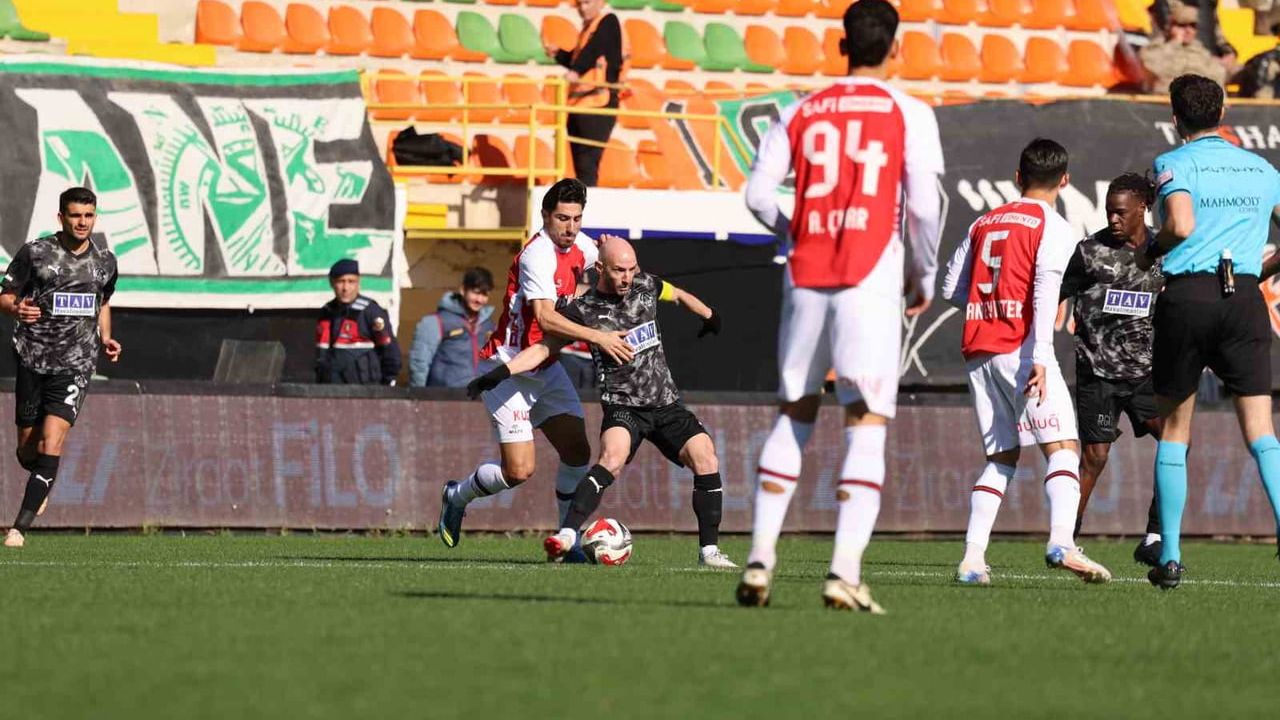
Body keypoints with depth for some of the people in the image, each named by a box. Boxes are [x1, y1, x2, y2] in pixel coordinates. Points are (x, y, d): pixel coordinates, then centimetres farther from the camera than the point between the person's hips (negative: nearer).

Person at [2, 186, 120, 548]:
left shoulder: (105, 261, 7)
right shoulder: (35, 253, -3)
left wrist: (105, 338, 7)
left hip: (75, 366, 0)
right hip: (32, 360, 0)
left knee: (50, 446, -16)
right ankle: (44, 484, 45)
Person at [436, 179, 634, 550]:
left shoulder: (579, 246, 3)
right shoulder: (538, 255, -24)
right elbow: (545, 317, -37)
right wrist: (598, 337, -42)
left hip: (545, 367, 8)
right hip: (509, 370, -8)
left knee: (578, 452, -1)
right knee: (520, 470, -12)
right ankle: (457, 495, 16)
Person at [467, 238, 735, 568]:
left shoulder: (645, 286, 5)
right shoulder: (583, 311, -8)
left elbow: (679, 295, 27)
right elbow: (543, 348, -9)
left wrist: (709, 316, 43)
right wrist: (501, 372, -22)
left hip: (667, 404, 5)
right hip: (623, 406, -5)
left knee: (706, 461, -10)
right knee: (613, 457, -33)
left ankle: (709, 549, 1)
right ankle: (566, 535, -40)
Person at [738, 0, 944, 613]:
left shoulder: (801, 113, 9)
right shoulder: (908, 114, 1)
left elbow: (758, 194, 4)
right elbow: (924, 206, -6)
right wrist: (924, 278, 8)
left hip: (806, 278, 3)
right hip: (871, 279, -3)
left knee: (793, 414, 16)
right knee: (867, 423, -5)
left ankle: (760, 556, 10)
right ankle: (845, 571, -17)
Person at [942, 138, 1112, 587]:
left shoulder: (984, 224, 17)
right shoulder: (1052, 227, 0)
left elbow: (952, 289, 18)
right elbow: (1045, 293, -13)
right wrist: (1040, 358, -19)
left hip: (977, 351, 6)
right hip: (1019, 348, -6)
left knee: (1002, 457, 13)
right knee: (1062, 448, -10)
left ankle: (972, 558, 2)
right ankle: (1061, 542, -32)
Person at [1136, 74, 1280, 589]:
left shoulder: (1173, 164, 0)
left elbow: (1181, 224, -17)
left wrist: (1150, 250, 2)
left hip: (1186, 294, -2)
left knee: (1174, 430, 11)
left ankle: (1170, 557, 11)